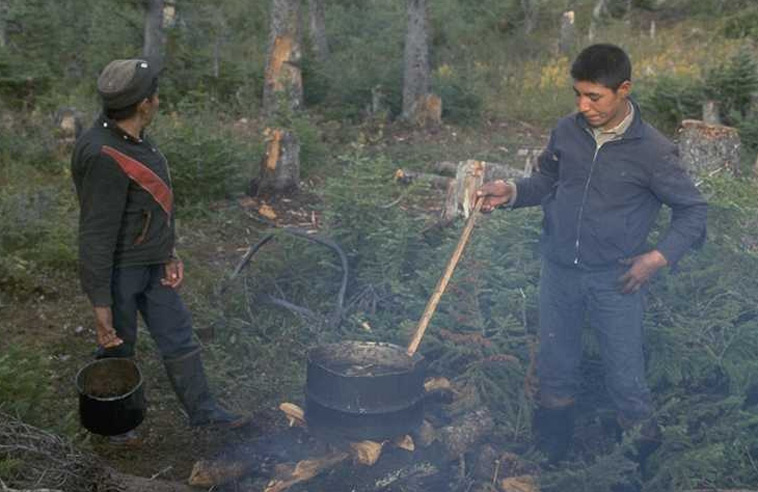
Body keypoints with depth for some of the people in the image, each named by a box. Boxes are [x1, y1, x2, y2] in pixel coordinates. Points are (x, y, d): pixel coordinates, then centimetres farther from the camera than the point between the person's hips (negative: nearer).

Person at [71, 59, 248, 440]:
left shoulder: (131, 139, 2)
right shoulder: (104, 157, -28)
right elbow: (96, 235, -26)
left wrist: (169, 254, 8)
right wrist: (101, 302, -22)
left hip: (151, 264, 9)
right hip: (119, 269, -9)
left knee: (177, 336, 15)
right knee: (117, 346, 11)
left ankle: (202, 410, 29)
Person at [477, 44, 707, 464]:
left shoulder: (653, 151, -14)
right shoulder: (567, 131, -3)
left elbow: (692, 211, -4)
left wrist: (659, 256, -17)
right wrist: (511, 192, -7)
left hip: (615, 280, -4)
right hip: (559, 272, 4)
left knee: (626, 381, 8)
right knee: (555, 376, 18)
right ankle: (550, 463, 39)